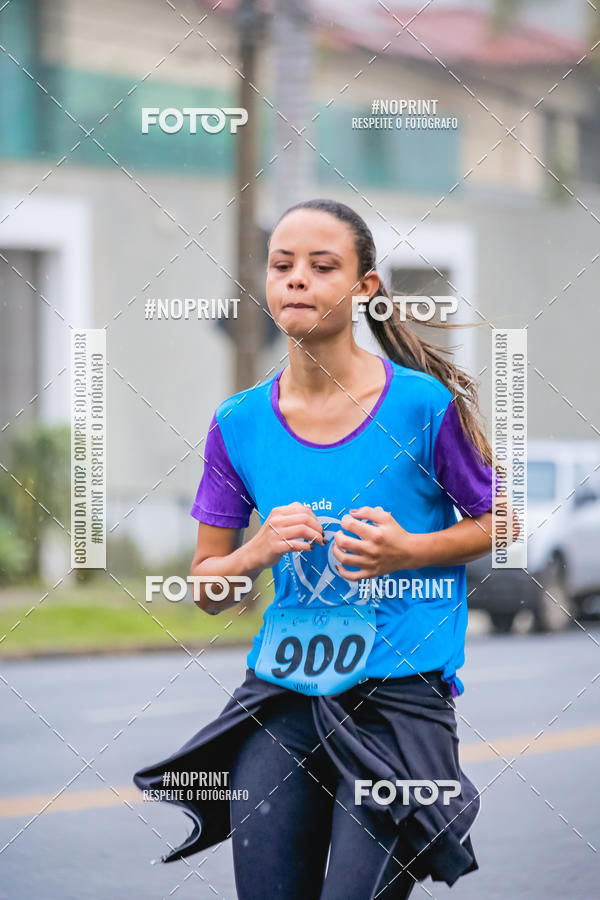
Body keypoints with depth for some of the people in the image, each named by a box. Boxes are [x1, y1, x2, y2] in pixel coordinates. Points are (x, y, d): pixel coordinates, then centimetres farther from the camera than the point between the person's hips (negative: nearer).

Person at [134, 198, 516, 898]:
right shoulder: (239, 424, 3)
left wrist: (407, 551, -11)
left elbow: (499, 522, 6)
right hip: (280, 696, 3)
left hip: (399, 698, -3)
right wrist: (260, 551, -12)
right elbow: (207, 588, 10)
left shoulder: (422, 404, -7)